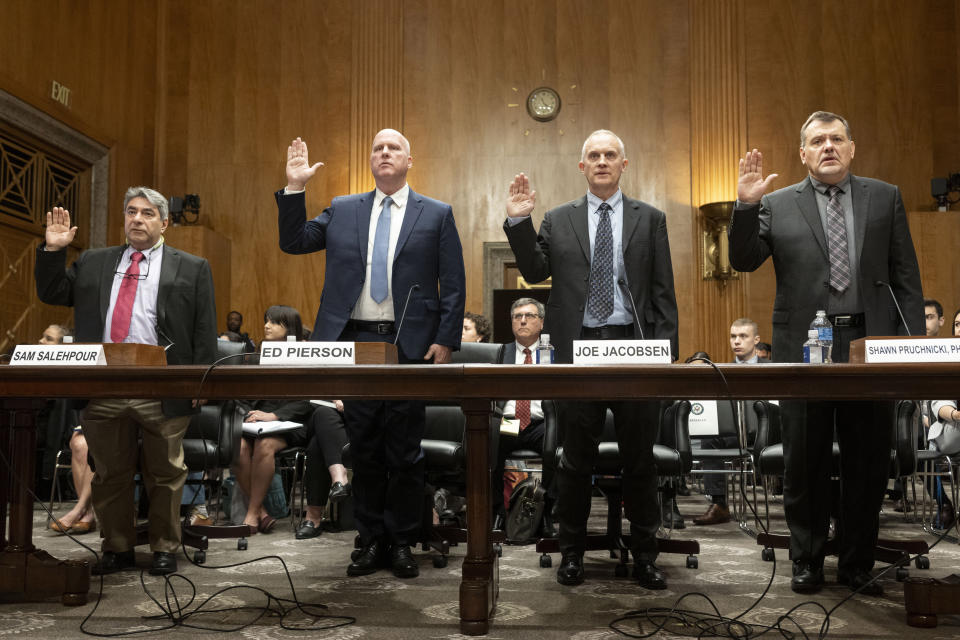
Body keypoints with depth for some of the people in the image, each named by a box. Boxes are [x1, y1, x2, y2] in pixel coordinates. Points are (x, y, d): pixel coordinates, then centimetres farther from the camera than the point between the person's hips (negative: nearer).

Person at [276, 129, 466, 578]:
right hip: (355, 342, 3)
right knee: (364, 448, 9)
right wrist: (295, 188, -1)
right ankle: (371, 541, 21)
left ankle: (402, 543, 17)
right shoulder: (342, 210, 13)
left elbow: (453, 285, 2)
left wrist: (446, 340, -6)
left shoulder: (436, 215, 5)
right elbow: (293, 242, 9)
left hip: (409, 345, -2)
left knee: (404, 450, 4)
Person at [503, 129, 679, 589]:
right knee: (576, 460, 8)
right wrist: (519, 221, -6)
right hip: (578, 347, 0)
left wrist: (666, 350, -3)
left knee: (640, 459, 8)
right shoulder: (559, 220, 11)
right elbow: (534, 272, 3)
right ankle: (571, 552, 22)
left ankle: (644, 555, 21)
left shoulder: (649, 219, 9)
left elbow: (663, 291, 6)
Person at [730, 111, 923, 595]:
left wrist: (913, 342, 0)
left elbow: (906, 276, 8)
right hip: (805, 348, -1)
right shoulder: (777, 205, 5)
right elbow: (743, 261, -1)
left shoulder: (884, 197, 9)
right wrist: (746, 205, -14)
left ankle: (856, 564, 24)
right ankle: (807, 561, 23)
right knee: (804, 464, 8)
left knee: (869, 463, 8)